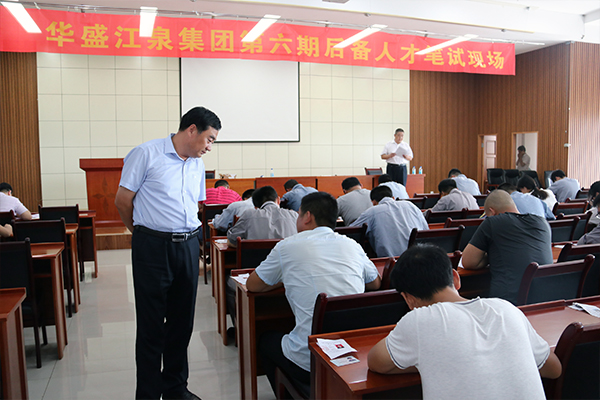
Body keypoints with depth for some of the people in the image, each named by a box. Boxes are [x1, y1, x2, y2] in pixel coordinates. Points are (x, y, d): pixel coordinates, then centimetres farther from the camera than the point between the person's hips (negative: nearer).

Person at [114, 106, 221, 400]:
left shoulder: (197, 164, 13)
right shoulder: (147, 153, -7)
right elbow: (122, 200, -4)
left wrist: (188, 236, 14)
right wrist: (144, 232, 8)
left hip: (188, 246, 6)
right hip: (153, 247, -6)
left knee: (182, 321, 13)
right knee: (151, 324, 3)